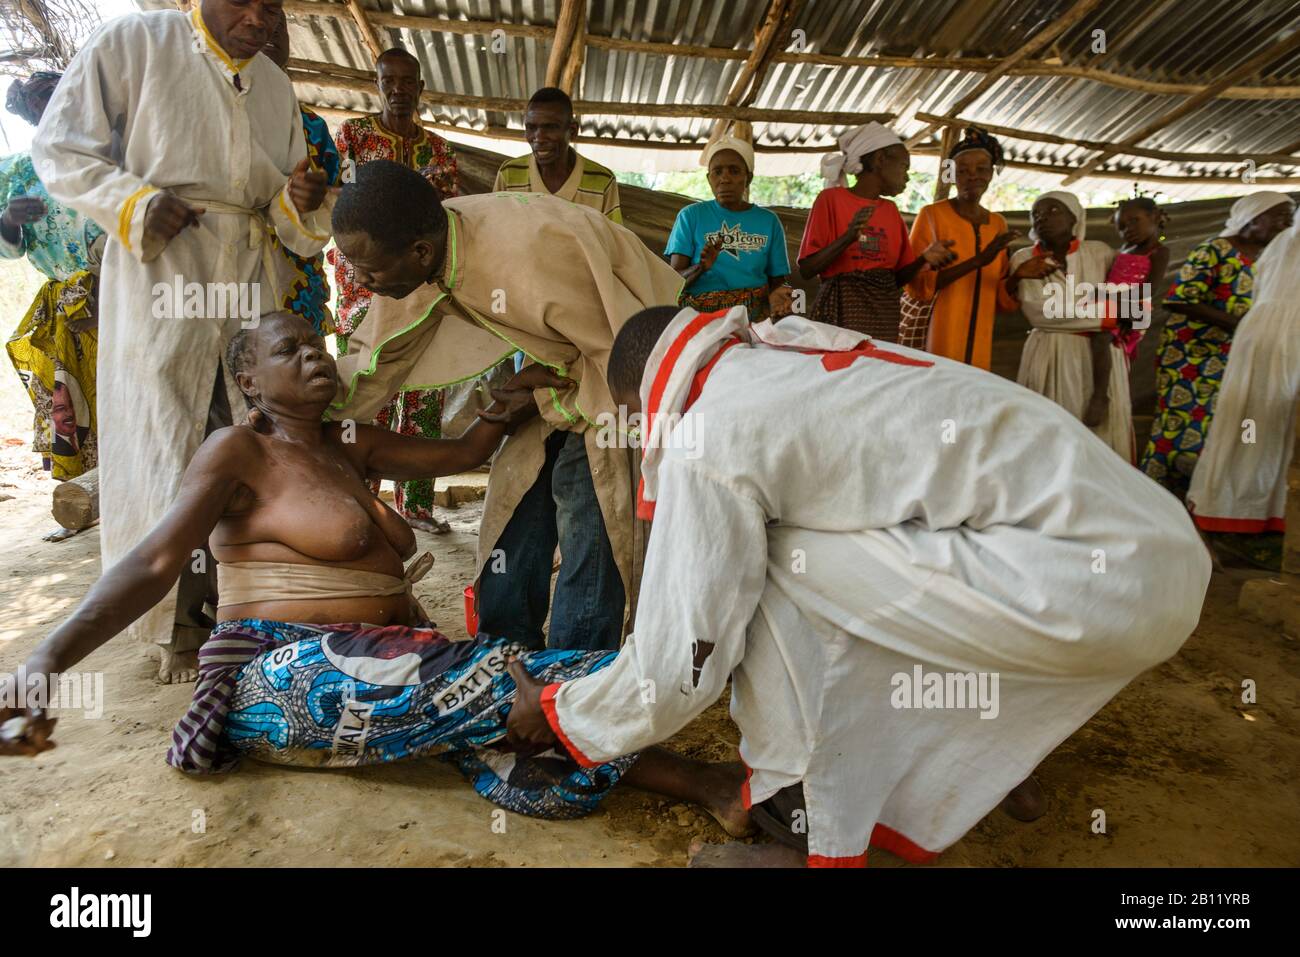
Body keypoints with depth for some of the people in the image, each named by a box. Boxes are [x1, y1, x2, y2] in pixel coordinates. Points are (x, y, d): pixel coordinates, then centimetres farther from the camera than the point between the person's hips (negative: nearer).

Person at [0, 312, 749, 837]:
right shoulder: (238, 451, -1)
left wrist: (508, 409, 3)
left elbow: (462, 454, 22)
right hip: (290, 675, -7)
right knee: (493, 681, -30)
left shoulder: (349, 446, 20)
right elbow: (154, 565, -13)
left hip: (387, 666, 7)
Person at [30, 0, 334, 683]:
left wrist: (302, 205, -4)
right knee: (165, 449, -4)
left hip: (250, 286, 5)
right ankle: (182, 630, 6)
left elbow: (294, 227, 19)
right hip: (160, 277, -4)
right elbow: (57, 150, 2)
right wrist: (132, 203, -14)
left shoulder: (275, 86, 19)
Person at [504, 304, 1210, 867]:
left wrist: (554, 711, 13)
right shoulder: (800, 357, 17)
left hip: (1095, 580, -9)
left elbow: (678, 671, -4)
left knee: (779, 576, -4)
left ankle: (803, 834, 9)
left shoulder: (708, 436, -9)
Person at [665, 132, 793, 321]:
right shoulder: (690, 215, 4)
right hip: (701, 313, -2)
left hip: (756, 317, 2)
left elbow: (777, 279, 13)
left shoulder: (769, 220, 10)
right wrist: (700, 268, -21)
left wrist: (777, 293, -9)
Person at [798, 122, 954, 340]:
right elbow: (806, 270, -10)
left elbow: (897, 278, 14)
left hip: (885, 317, 5)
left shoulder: (891, 210, 13)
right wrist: (848, 238, -21)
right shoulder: (831, 198, -4)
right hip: (842, 313, -5)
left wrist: (924, 259, -4)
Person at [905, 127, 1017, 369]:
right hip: (936, 338, -5)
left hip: (979, 342, 5)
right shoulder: (931, 214, -3)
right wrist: (977, 261, -19)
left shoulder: (998, 224, 13)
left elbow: (997, 290, 19)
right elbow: (917, 285, -12)